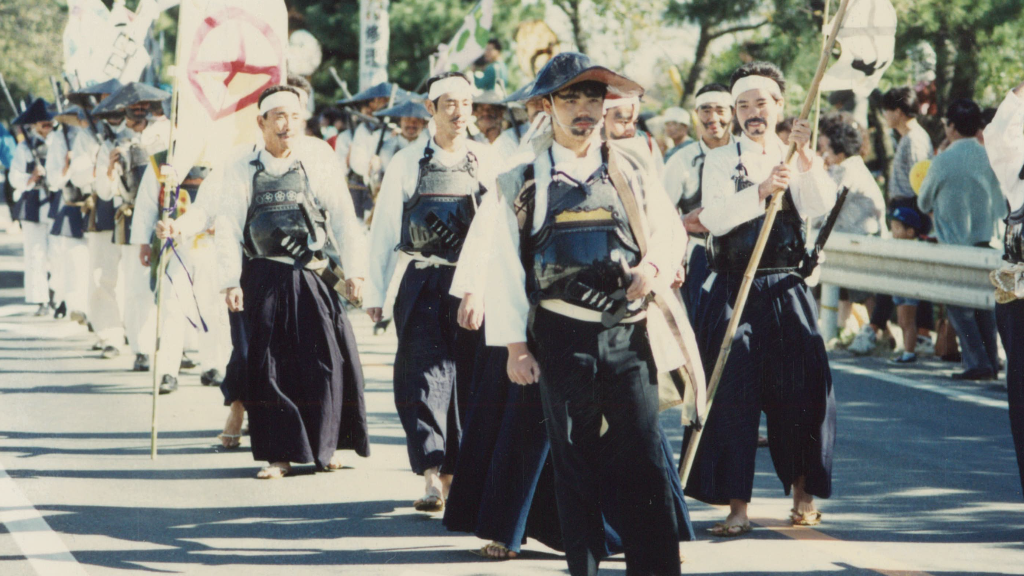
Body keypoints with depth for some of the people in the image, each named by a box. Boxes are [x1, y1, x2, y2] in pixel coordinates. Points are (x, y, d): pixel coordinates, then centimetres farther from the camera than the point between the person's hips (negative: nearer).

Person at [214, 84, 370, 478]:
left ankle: (326, 445, 16)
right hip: (266, 279, 0)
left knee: (327, 361, -1)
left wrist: (354, 270, -2)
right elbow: (228, 228, 1)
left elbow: (343, 218, 3)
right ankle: (279, 453, 9)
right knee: (270, 367, 0)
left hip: (314, 276, 0)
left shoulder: (319, 159, 3)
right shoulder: (243, 170, 3)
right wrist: (231, 281, -7)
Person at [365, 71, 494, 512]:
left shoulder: (489, 162, 7)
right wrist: (375, 292, 5)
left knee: (469, 379, 3)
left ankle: (455, 473, 14)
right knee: (426, 375, -11)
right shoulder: (407, 164, 5)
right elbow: (383, 230, 7)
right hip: (425, 283, -1)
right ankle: (432, 476, -17)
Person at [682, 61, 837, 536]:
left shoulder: (797, 163, 10)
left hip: (785, 288, 1)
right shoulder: (721, 161, 6)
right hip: (731, 289, -1)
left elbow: (821, 205, -9)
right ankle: (737, 506, -1)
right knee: (732, 393, -6)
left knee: (798, 390, 2)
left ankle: (803, 494, 19)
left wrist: (805, 154, -20)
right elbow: (713, 216, -11)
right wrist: (761, 191, -23)